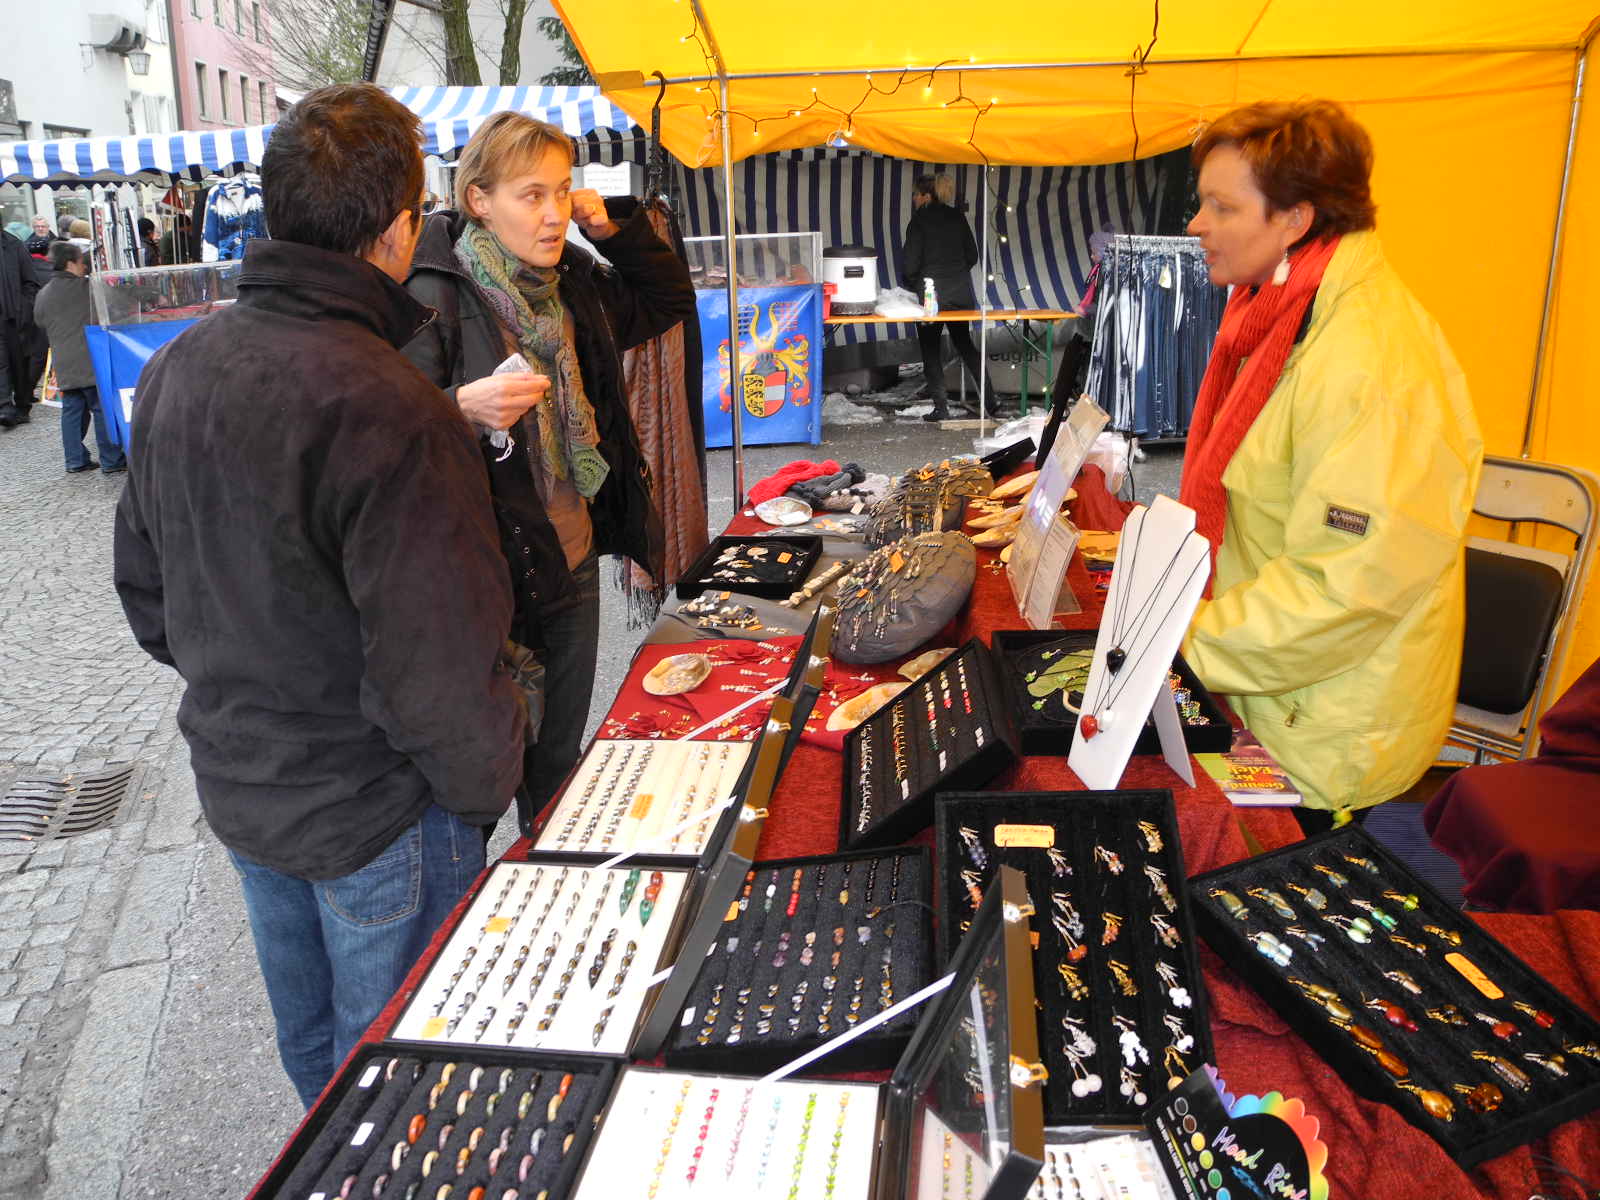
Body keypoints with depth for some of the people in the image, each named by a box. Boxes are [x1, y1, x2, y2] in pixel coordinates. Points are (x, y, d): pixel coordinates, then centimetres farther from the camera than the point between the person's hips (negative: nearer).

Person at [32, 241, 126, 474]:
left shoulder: (43, 295, 12)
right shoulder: (86, 287, -8)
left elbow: (40, 324, 21)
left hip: (64, 365, 6)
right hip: (91, 362, -6)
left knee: (71, 411, 12)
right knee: (103, 410, -1)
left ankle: (75, 461, 14)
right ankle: (111, 461, 0)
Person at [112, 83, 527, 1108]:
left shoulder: (175, 369, -3)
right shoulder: (396, 415, -28)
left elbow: (144, 586, 8)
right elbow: (435, 669, -27)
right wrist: (487, 788, -9)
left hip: (237, 785, 8)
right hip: (374, 815, -7)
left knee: (310, 1042, 28)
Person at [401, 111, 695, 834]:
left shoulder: (573, 284, 6)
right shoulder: (437, 300, -16)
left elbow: (668, 302, 20)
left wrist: (616, 230, 5)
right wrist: (464, 407, -39)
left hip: (574, 563, 7)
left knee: (560, 760, 21)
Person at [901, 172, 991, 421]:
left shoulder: (919, 221, -10)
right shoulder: (957, 216, 7)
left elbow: (910, 262, -11)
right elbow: (972, 255, 10)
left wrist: (911, 283, 7)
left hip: (932, 294, -6)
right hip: (961, 291, 6)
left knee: (931, 349, 4)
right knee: (964, 343, 19)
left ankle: (941, 407, 1)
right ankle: (990, 397, 17)